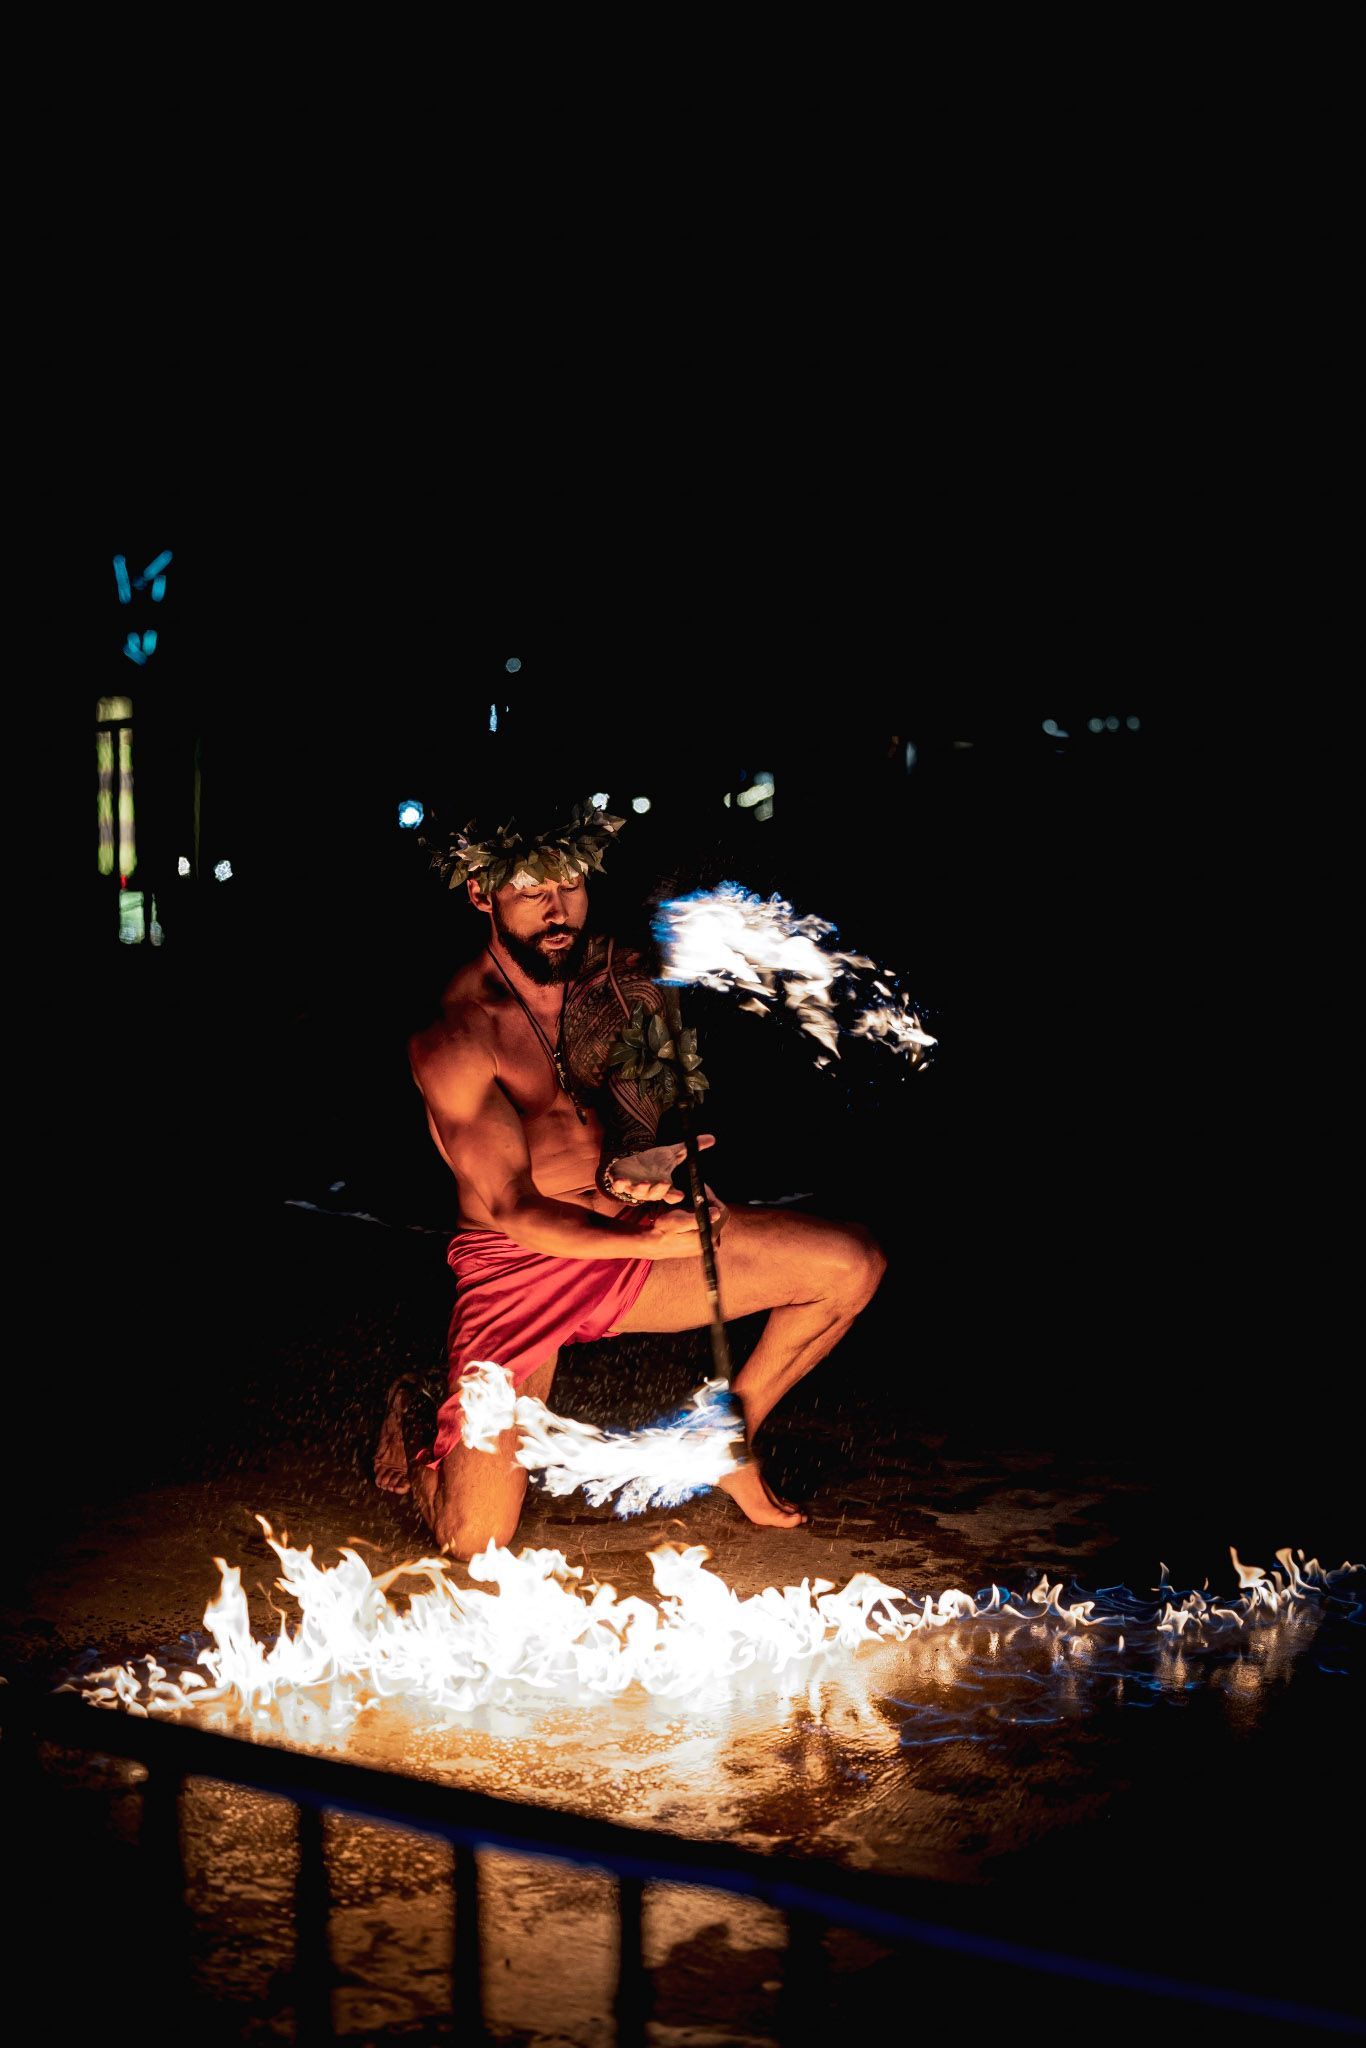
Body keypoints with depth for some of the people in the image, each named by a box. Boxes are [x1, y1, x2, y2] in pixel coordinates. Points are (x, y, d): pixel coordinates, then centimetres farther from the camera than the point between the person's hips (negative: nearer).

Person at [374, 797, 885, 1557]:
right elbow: (512, 1211, -20)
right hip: (516, 1268, -5)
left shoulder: (622, 973, -2)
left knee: (853, 1265, -10)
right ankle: (410, 1423, 19)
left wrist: (651, 1167, -21)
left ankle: (736, 1429, 14)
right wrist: (650, 1239, -35)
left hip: (629, 1243, 5)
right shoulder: (452, 1038, -19)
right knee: (474, 1538, -18)